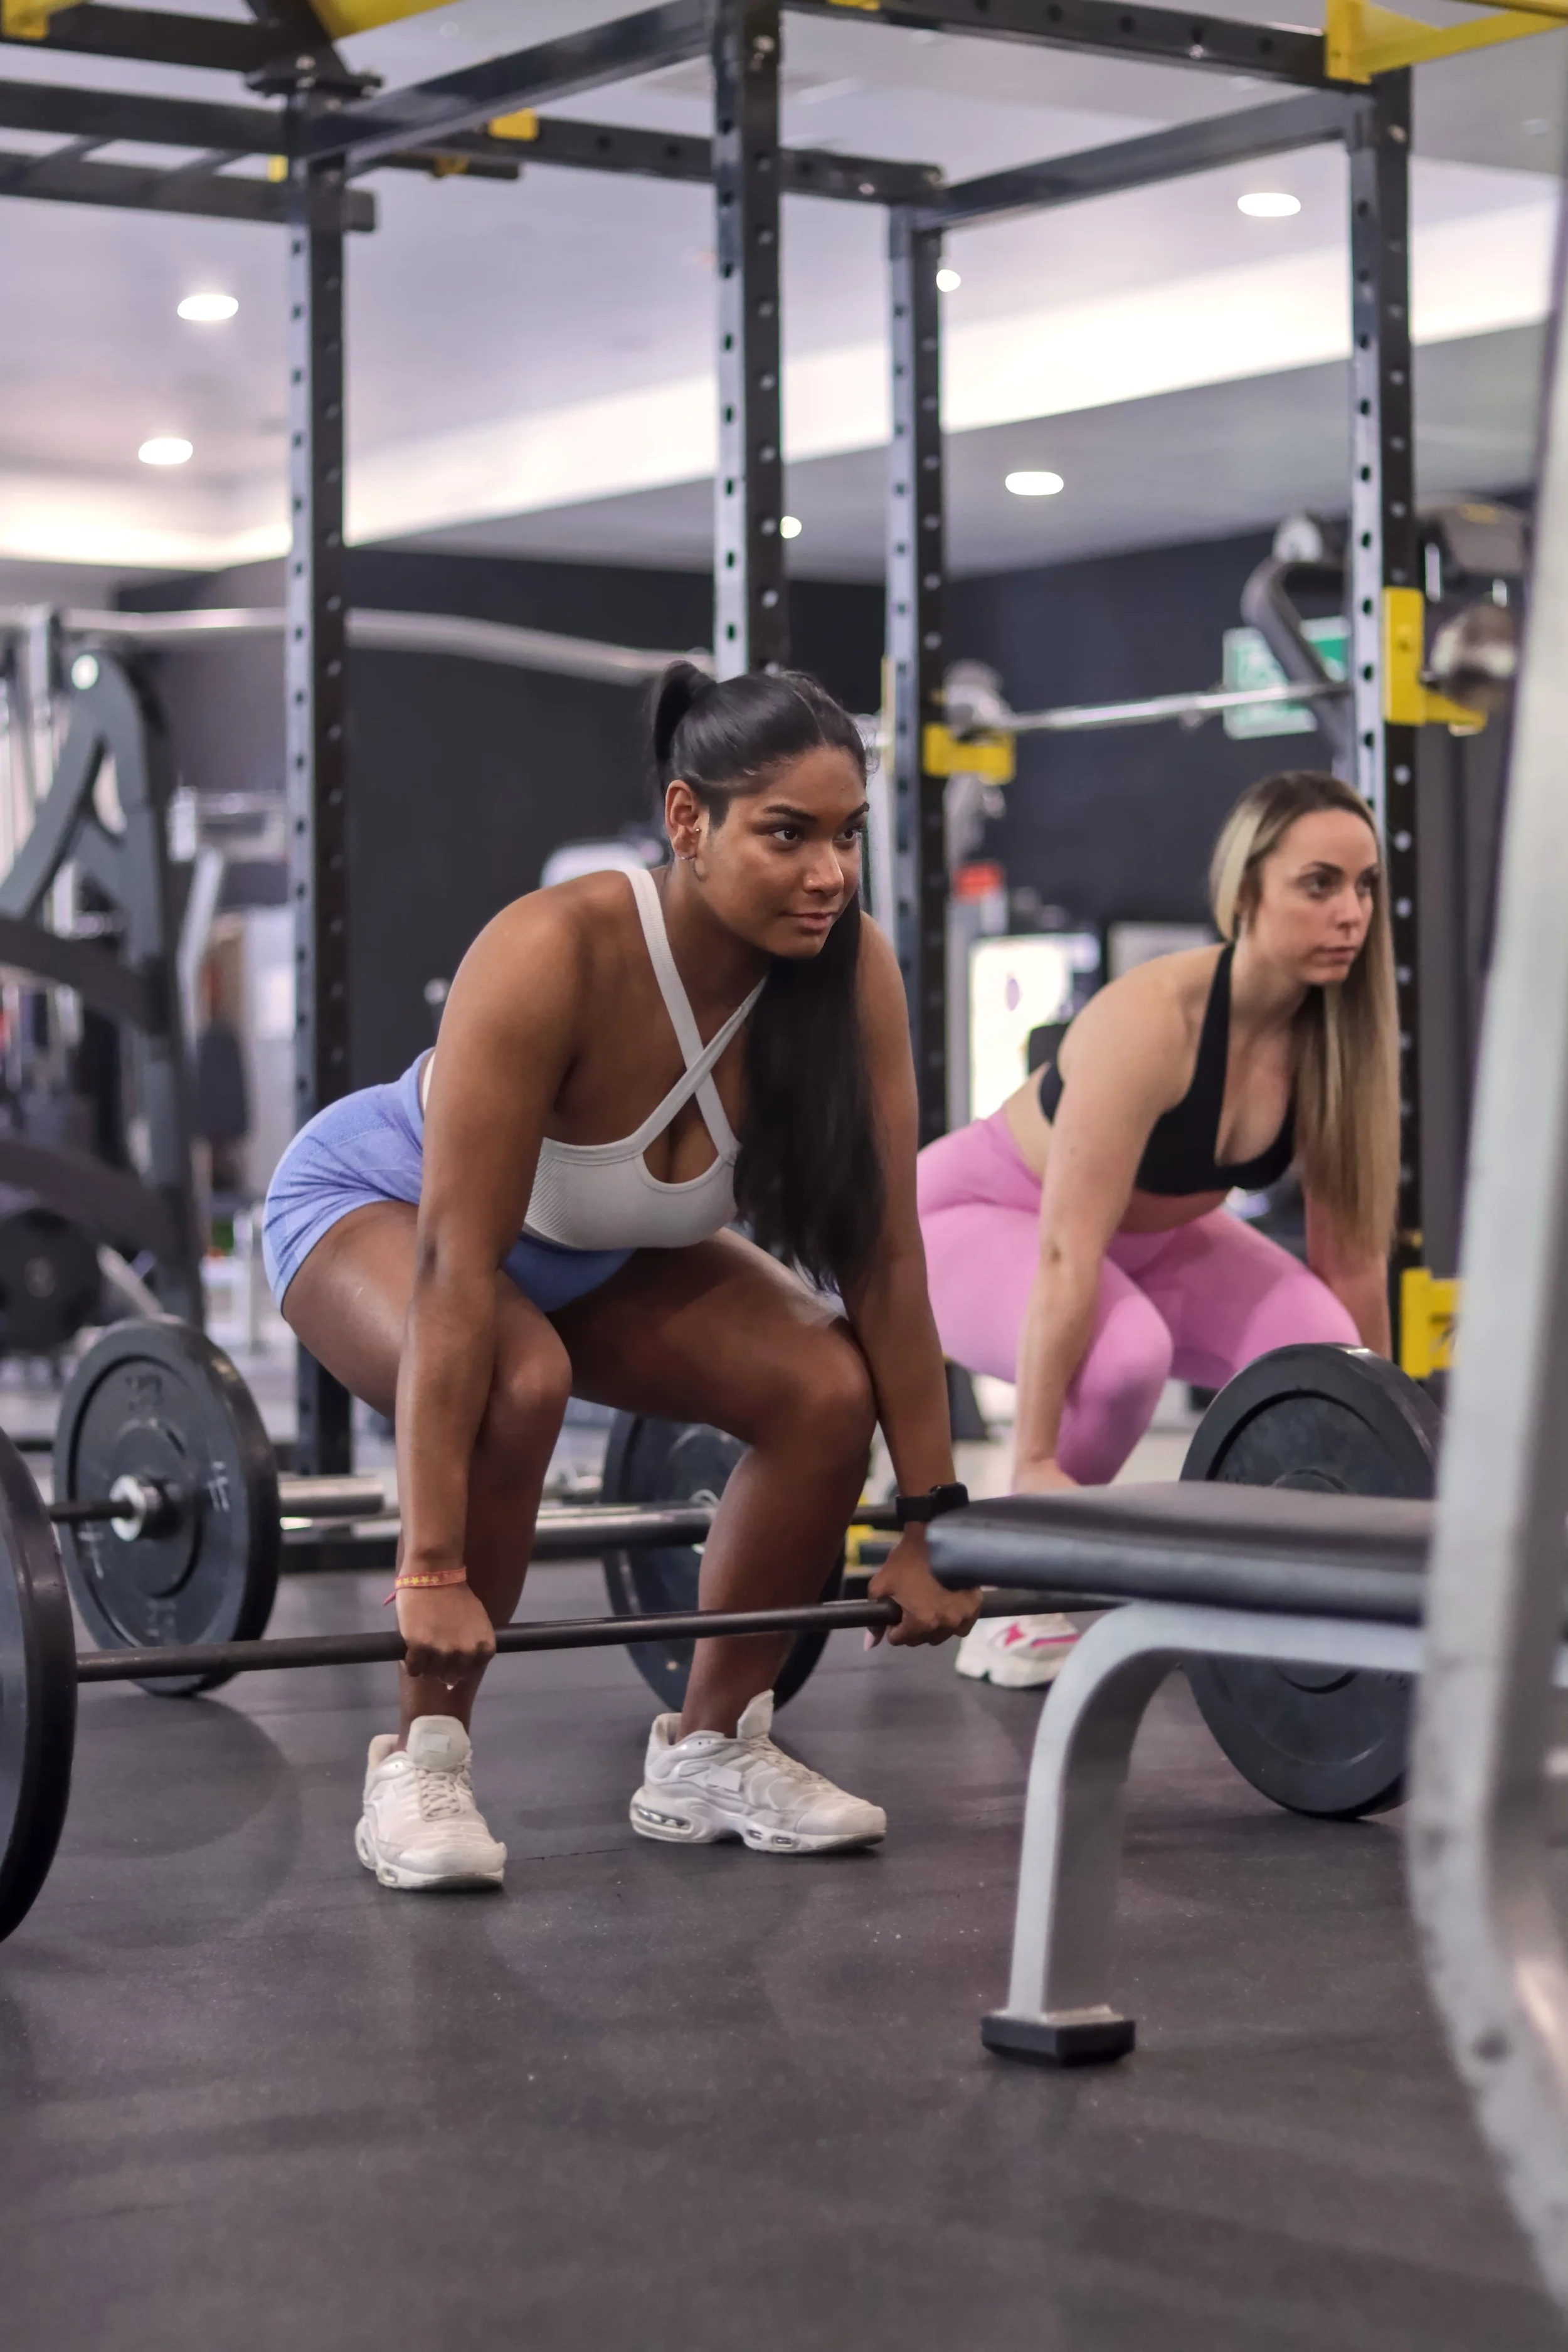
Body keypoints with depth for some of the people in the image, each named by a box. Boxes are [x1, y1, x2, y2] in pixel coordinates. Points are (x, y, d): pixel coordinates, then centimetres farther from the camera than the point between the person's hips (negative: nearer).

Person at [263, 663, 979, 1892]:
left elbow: (884, 1255, -18)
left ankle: (710, 1751, 2)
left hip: (594, 1249, 5)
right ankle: (421, 1765, -16)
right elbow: (456, 1269, -40)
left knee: (826, 1388, -17)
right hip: (376, 1204, -5)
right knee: (521, 1384, -36)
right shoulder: (553, 955, -39)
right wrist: (433, 1568, -41)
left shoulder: (850, 971, -25)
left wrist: (930, 1519, -17)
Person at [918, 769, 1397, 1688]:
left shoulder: (1339, 1036, -18)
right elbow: (1067, 1256, -37)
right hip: (978, 1214, -6)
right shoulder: (1152, 1020, -36)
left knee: (1318, 1348, -20)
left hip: (1151, 1233, 6)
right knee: (1125, 1354, -36)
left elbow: (1354, 1255, -9)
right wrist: (1034, 1464, -37)